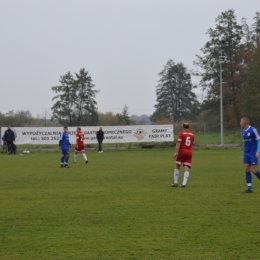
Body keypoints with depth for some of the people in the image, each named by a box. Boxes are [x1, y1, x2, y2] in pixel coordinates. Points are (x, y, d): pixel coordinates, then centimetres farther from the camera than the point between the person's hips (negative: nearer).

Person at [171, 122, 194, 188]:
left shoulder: (181, 134, -4)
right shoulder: (192, 135, 10)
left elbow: (178, 143, -14)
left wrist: (176, 152, -19)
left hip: (182, 150, -3)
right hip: (189, 151, 3)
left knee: (177, 166, 9)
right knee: (187, 168, -2)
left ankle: (175, 182, 6)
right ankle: (184, 183, -14)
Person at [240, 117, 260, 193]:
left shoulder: (253, 130, -13)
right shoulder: (243, 131, 9)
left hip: (253, 154, -7)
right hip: (246, 153, 7)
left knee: (254, 170, -9)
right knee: (246, 170, -1)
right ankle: (249, 188, 1)